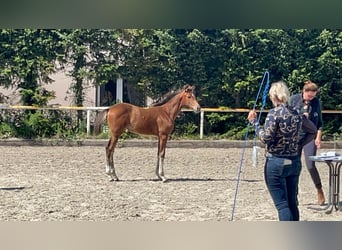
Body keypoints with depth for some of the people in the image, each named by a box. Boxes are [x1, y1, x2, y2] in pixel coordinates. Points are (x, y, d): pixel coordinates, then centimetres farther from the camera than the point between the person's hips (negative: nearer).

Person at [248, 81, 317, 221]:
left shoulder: (275, 113, -13)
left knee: (282, 205, -4)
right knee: (292, 203, 14)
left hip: (276, 163, -6)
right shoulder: (297, 114, 6)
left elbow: (266, 138, -18)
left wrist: (254, 122, -8)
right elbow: (312, 131, 17)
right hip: (294, 162, 6)